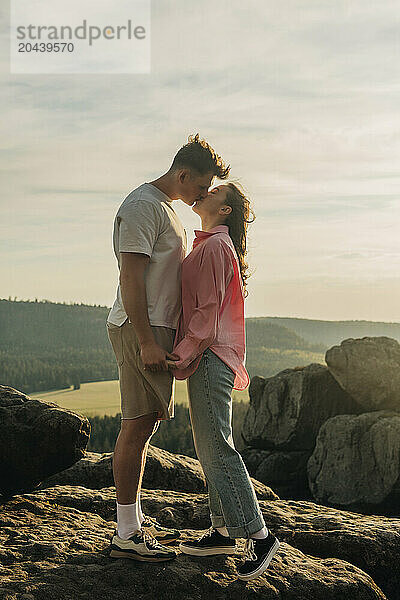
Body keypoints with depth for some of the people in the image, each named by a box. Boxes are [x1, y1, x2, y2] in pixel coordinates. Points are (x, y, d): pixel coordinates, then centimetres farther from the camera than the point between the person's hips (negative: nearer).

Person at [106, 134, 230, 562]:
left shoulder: (164, 208, 20)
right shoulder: (142, 206, -12)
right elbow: (131, 277, -19)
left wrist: (161, 338, 25)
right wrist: (146, 341, -22)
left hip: (156, 330, 10)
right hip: (139, 331, -10)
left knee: (144, 425, 13)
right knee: (137, 427, -8)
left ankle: (134, 520, 22)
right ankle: (126, 535, -3)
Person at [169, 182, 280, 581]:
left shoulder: (216, 246, -10)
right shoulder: (208, 245, 20)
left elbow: (208, 310, -16)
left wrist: (183, 355, -17)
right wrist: (184, 354, 19)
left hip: (209, 357, -10)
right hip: (206, 357, 10)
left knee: (216, 448, -11)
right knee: (209, 447, 11)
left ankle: (259, 535, -8)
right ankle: (223, 532, 18)